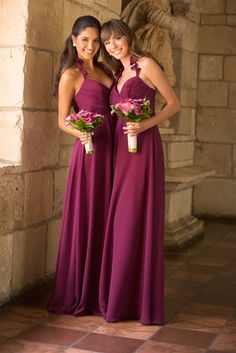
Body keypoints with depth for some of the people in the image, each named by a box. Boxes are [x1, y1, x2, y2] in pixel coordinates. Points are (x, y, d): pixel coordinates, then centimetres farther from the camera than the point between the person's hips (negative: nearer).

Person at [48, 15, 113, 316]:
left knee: (106, 219, 9)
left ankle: (100, 290, 19)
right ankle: (78, 294, 10)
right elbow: (62, 121, -4)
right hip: (89, 151, -6)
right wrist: (80, 133, -23)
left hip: (111, 149, 7)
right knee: (84, 220, -2)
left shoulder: (104, 71, 18)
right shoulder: (71, 74, -1)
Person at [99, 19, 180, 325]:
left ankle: (142, 302, 1)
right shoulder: (118, 74, 20)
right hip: (120, 149, 7)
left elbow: (174, 103, -3)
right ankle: (119, 298, 13)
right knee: (119, 222, 5)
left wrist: (146, 124, -16)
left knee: (139, 220, -6)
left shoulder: (146, 65, -1)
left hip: (143, 148, -7)